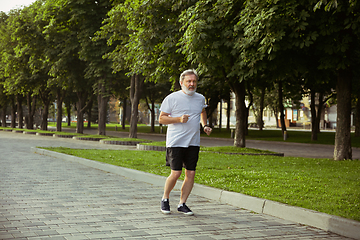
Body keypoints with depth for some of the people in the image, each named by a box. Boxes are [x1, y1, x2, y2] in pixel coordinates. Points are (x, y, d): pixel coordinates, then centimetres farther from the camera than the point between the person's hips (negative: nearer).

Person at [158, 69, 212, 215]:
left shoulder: (200, 98, 12)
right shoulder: (172, 98, -3)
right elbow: (161, 119, -3)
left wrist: (205, 125, 16)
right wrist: (179, 119, -17)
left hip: (193, 143, 5)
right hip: (175, 142, -5)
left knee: (191, 173, 1)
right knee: (176, 173, -8)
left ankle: (182, 204, 13)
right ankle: (165, 199, 16)